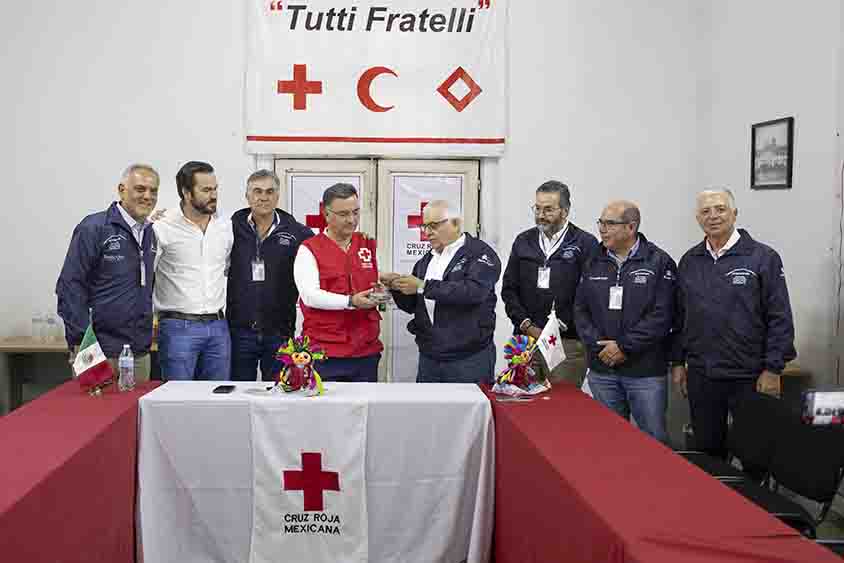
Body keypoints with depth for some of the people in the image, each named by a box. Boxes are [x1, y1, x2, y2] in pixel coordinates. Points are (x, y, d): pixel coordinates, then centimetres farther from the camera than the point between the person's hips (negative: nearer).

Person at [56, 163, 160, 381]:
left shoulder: (150, 233, 13)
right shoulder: (94, 228, -7)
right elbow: (70, 286, -10)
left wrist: (147, 335, 12)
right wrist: (81, 343, -15)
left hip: (140, 353, 6)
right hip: (99, 352, -6)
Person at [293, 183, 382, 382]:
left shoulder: (368, 246, 13)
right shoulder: (309, 249, -1)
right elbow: (310, 296, -12)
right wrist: (351, 302, -22)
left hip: (366, 351, 4)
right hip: (324, 352, -4)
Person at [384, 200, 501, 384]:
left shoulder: (479, 253, -5)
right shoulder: (426, 260, 16)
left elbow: (474, 291, -23)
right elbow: (412, 305, 19)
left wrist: (423, 287, -22)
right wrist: (399, 288, -2)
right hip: (428, 358, 6)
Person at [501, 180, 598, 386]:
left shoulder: (585, 244, 0)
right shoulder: (523, 241, 13)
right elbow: (508, 290, 12)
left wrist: (564, 325, -11)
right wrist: (527, 326, 1)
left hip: (568, 343, -4)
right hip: (525, 339, 4)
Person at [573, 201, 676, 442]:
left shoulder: (658, 262, -5)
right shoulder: (594, 263, 10)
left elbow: (662, 314, -12)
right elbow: (581, 310, 8)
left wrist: (624, 347, -14)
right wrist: (598, 345, -7)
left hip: (646, 370, -4)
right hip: (601, 370, 4)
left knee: (653, 438, 3)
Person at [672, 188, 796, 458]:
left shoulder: (763, 258, -7)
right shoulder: (689, 261, 7)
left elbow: (780, 319, -8)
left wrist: (772, 369, -11)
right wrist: (678, 362, 10)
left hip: (749, 376, -4)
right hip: (700, 374, 4)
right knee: (707, 448, 14)